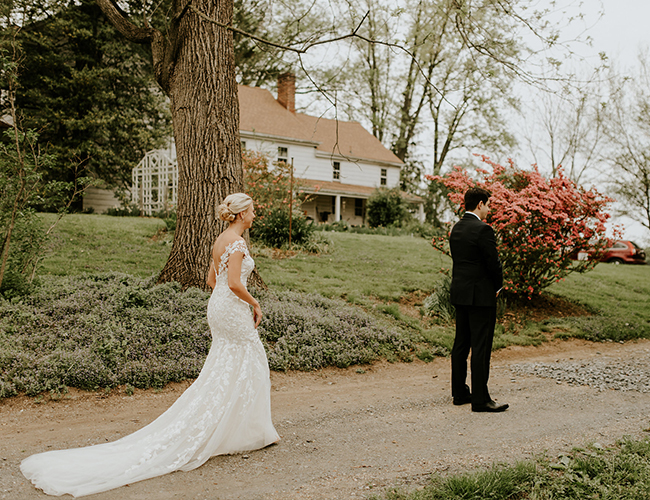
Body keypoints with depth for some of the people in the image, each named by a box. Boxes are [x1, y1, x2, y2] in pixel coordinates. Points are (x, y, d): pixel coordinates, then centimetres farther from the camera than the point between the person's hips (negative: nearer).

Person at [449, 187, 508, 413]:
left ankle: (459, 393, 20)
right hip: (481, 296, -8)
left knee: (461, 344, 12)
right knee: (480, 347, -4)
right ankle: (480, 399, 0)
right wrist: (498, 286, 4)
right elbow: (493, 262, -15)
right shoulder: (483, 229, -16)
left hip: (460, 294, 9)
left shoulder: (456, 228, 10)